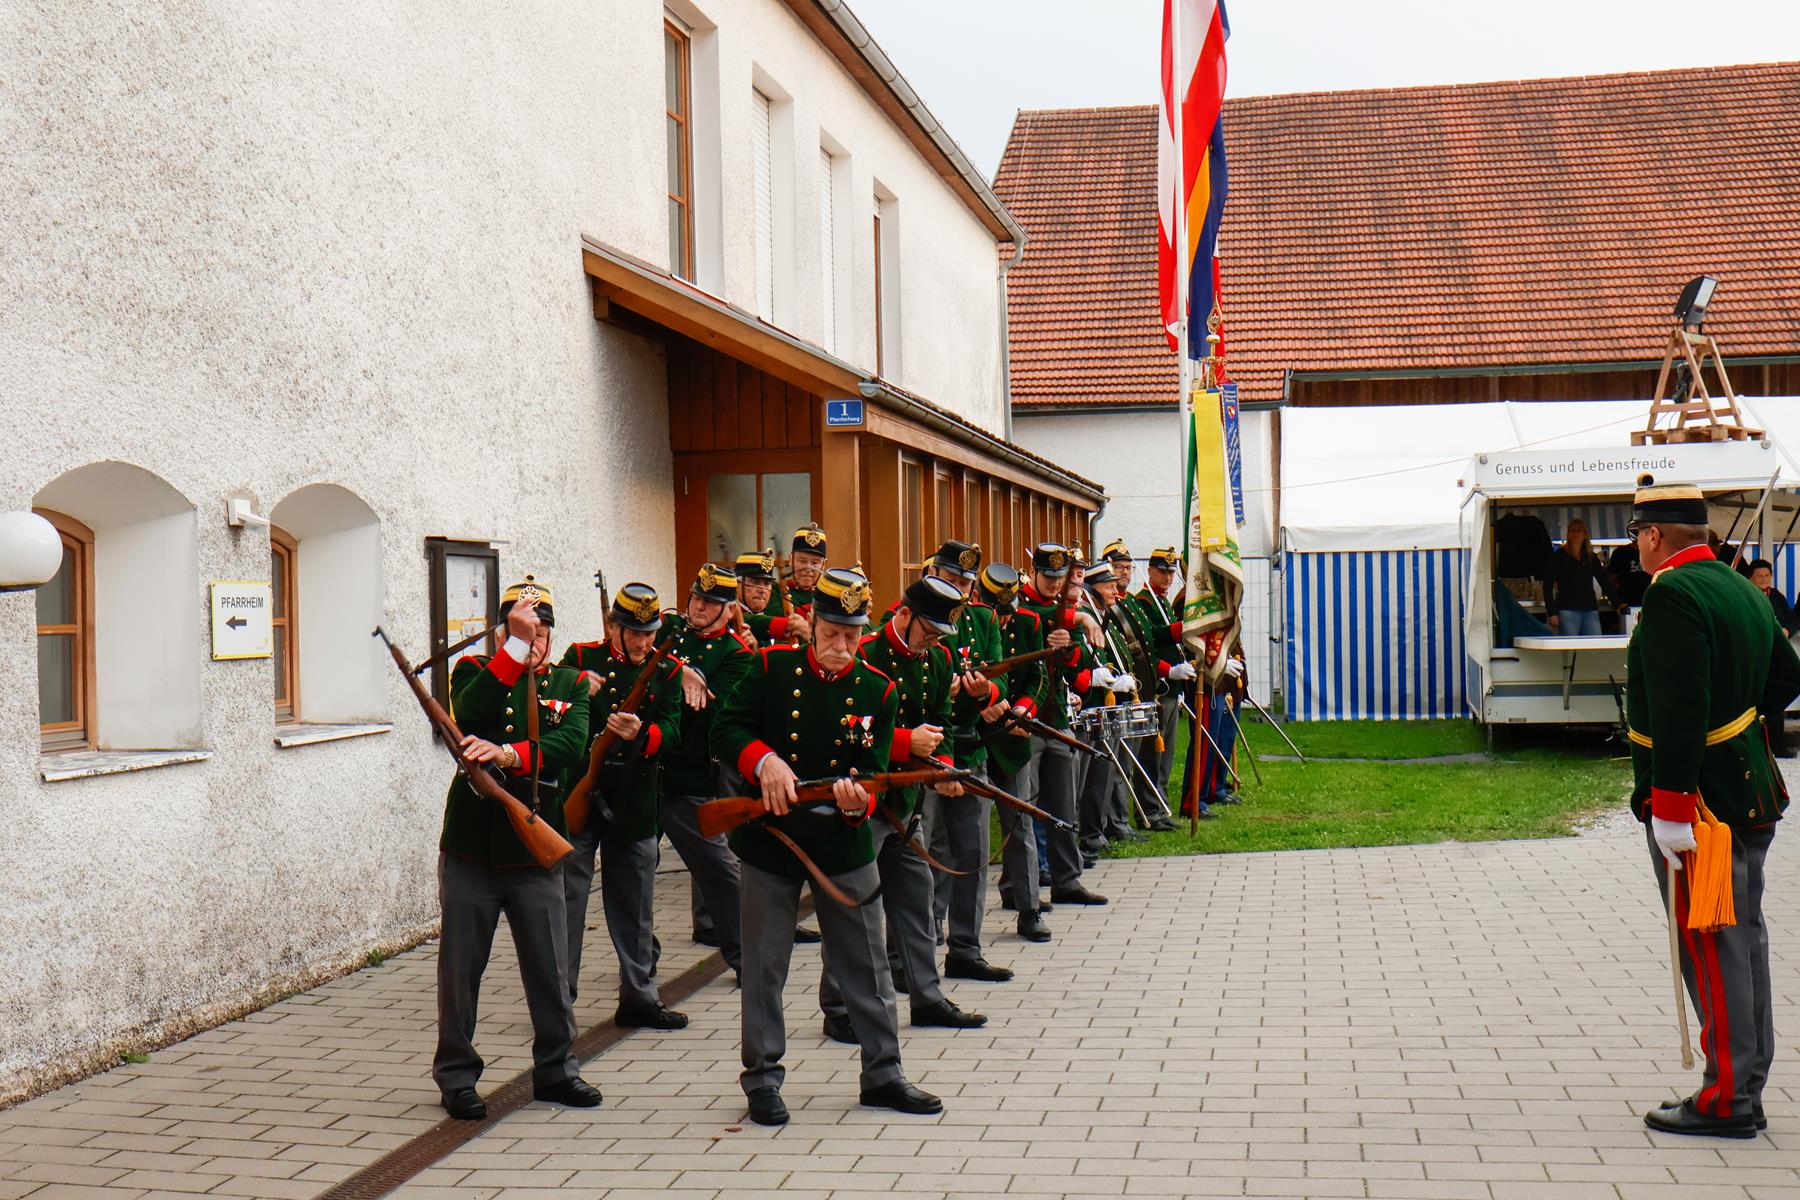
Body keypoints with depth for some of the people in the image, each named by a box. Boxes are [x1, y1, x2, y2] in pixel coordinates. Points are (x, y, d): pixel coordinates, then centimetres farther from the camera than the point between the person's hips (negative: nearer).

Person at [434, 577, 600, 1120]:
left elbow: (572, 743, -12)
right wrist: (515, 644, -23)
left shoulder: (569, 684, 8)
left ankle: (555, 1068, 24)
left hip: (536, 849, 1)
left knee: (551, 968, 7)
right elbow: (469, 714, -19)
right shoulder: (476, 671, 5)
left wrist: (511, 755, -29)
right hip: (470, 846, -1)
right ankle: (456, 1076, 20)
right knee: (461, 967, 6)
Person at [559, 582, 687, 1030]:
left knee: (635, 906, 10)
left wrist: (641, 734, -26)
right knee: (566, 900, 1)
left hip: (634, 804, 2)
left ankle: (639, 997, 21)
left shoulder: (667, 671, 5)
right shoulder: (581, 658, 2)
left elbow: (671, 732, -5)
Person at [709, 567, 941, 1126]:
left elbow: (875, 771, -4)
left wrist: (858, 799, -26)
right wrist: (764, 760, -26)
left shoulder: (878, 691, -1)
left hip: (844, 843, 1)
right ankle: (762, 1079, 19)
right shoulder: (771, 669, -3)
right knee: (765, 962, 6)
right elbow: (725, 730, -7)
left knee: (866, 962, 8)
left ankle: (883, 1073, 21)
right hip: (769, 837, -1)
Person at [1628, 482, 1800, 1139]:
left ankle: (1727, 1097, 5)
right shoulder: (1742, 590, 10)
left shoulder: (1672, 594, -20)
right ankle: (1746, 1089, 25)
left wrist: (1669, 808, -26)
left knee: (1712, 948, -2)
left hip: (1699, 800, -9)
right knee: (1743, 937, 15)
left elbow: (1678, 711, -27)